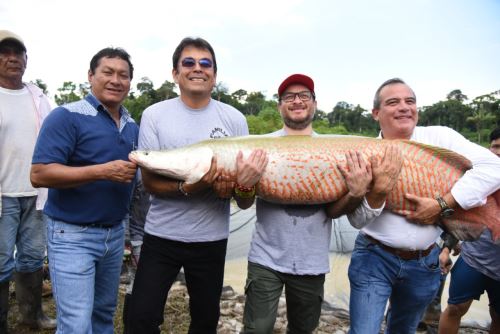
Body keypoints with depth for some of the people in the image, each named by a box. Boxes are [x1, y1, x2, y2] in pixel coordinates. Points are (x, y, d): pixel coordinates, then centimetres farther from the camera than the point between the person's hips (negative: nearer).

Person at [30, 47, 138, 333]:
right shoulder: (67, 116, -12)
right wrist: (102, 172, -26)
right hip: (73, 235, -6)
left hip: (115, 233, 7)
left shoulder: (133, 126, 8)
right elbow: (39, 174, -19)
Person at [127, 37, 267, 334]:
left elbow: (248, 172, 2)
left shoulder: (234, 119, -3)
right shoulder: (154, 115, -4)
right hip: (161, 235, -1)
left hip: (211, 238, 1)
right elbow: (150, 181, -7)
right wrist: (189, 188, -27)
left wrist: (231, 187, -21)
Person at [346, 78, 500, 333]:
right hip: (374, 258, -2)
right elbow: (356, 220, -11)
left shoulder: (439, 137, -6)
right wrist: (379, 190, -30)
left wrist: (442, 204, -23)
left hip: (425, 264, 2)